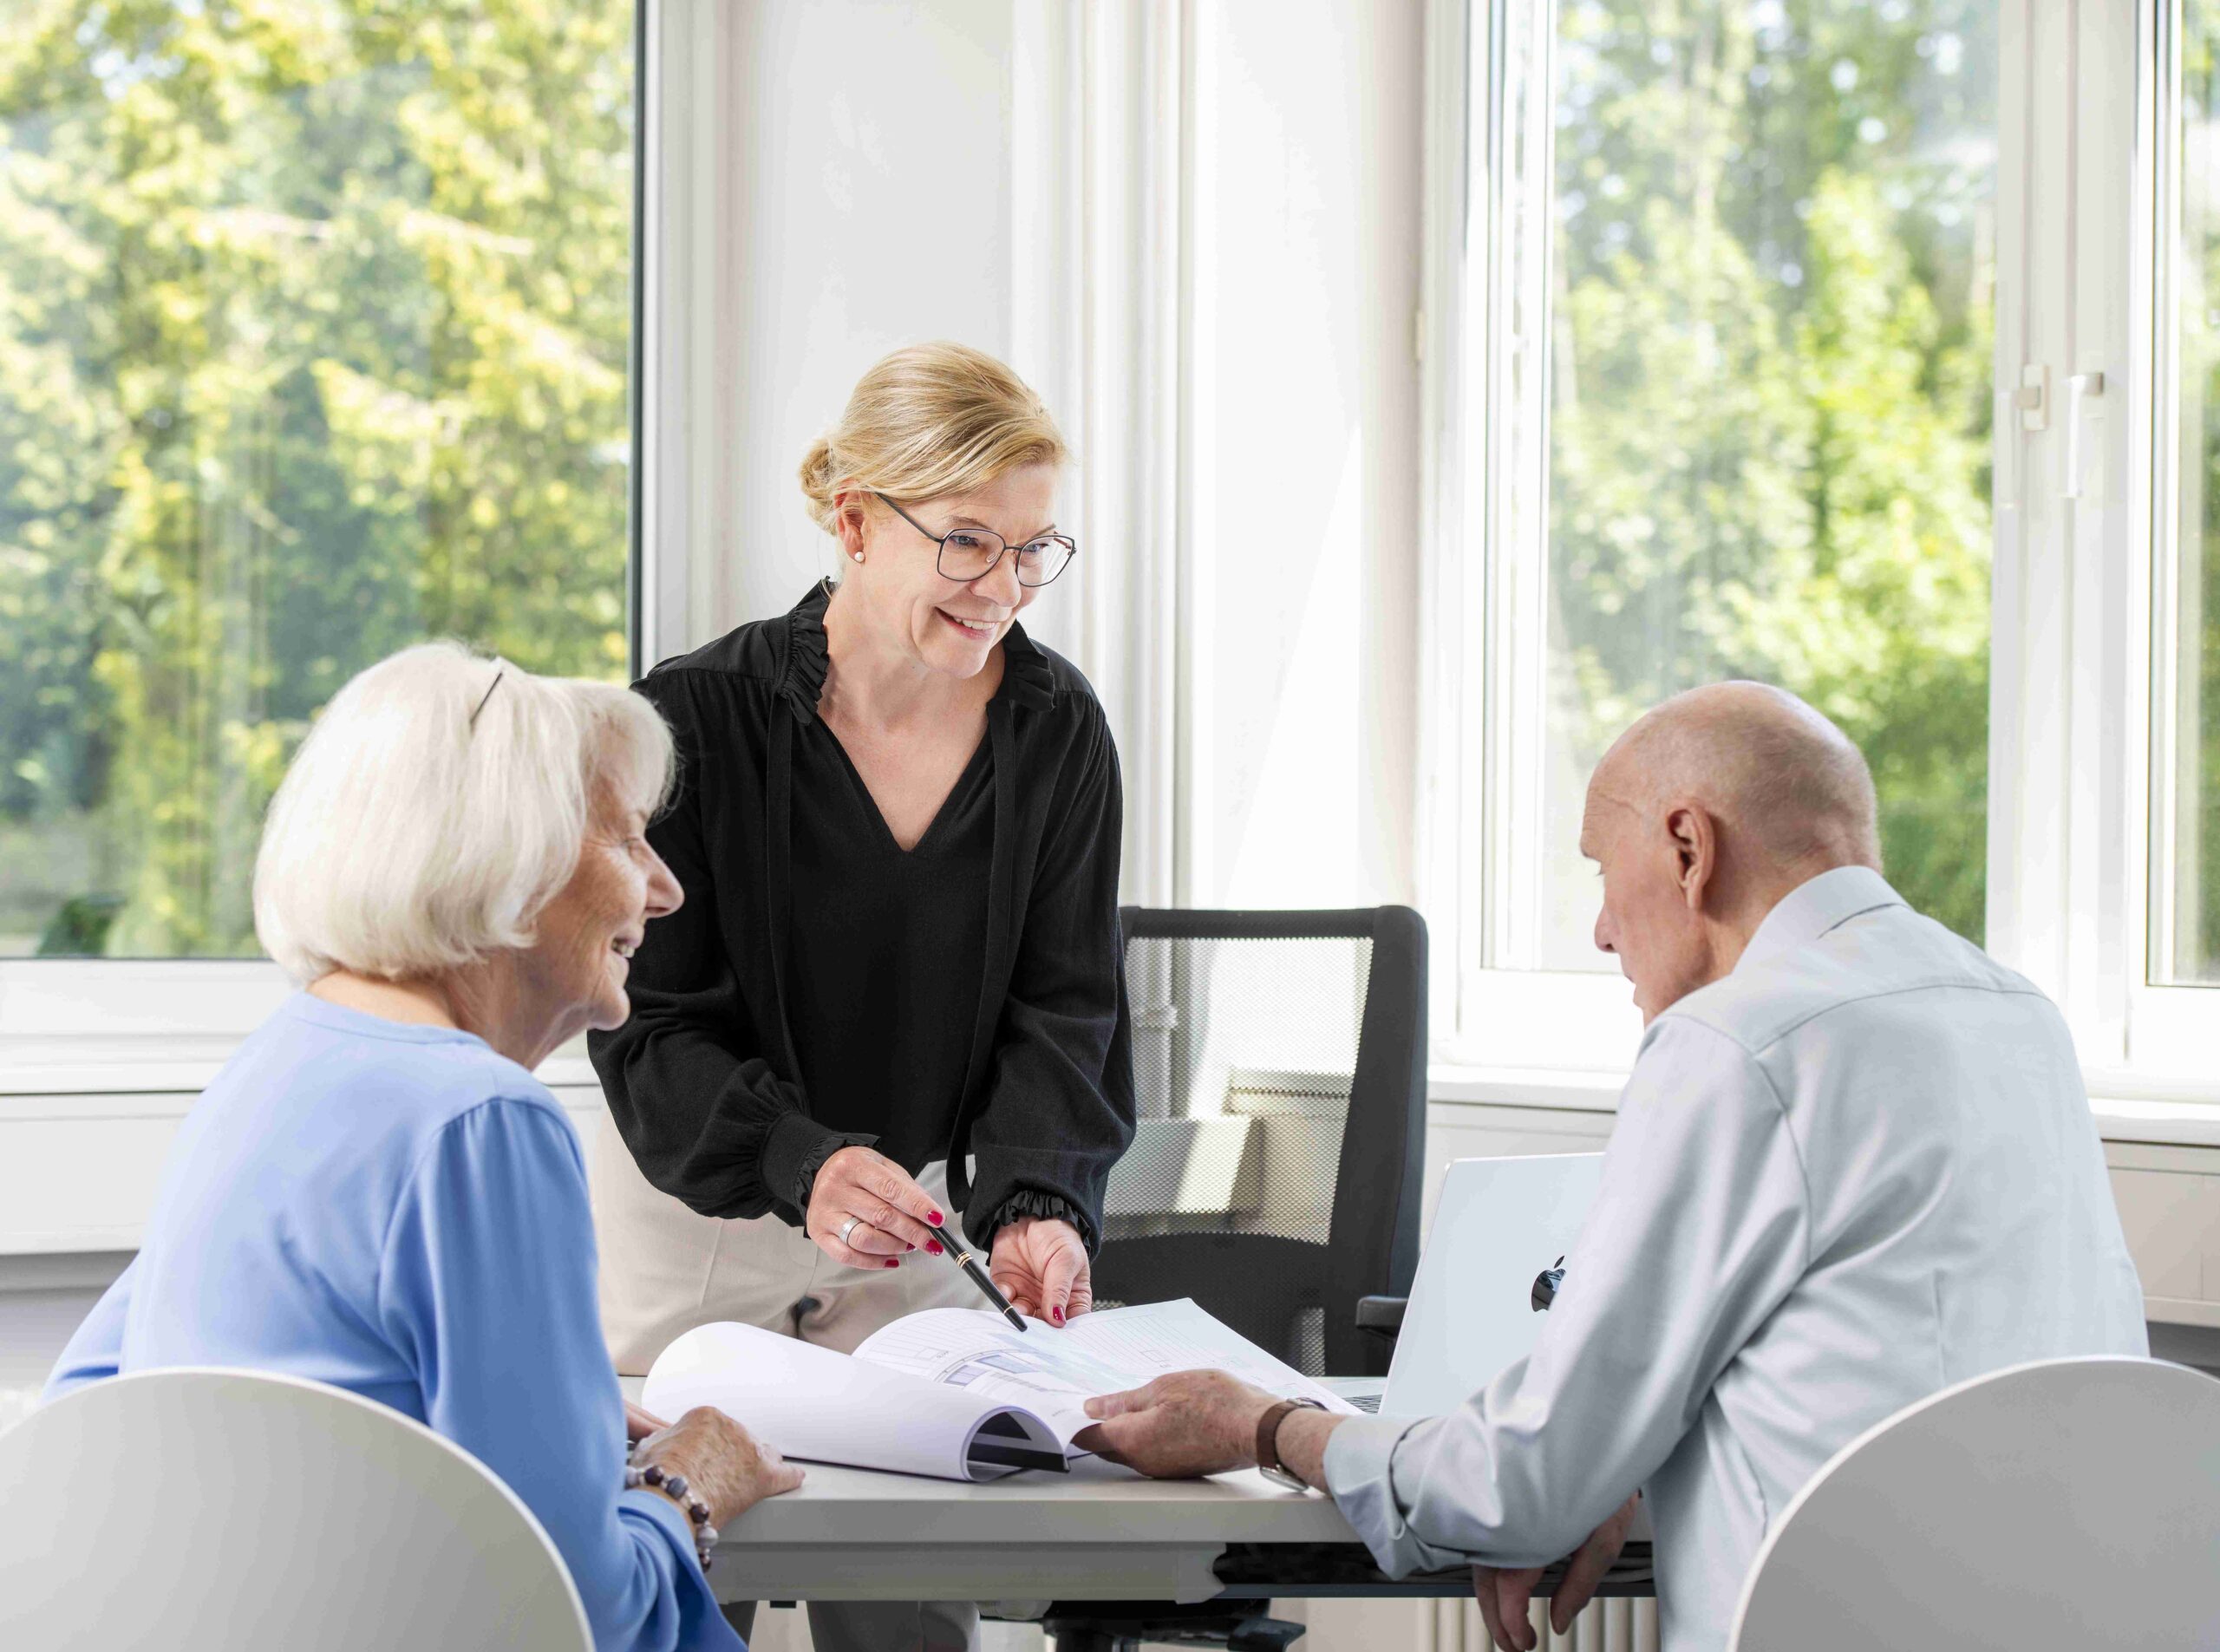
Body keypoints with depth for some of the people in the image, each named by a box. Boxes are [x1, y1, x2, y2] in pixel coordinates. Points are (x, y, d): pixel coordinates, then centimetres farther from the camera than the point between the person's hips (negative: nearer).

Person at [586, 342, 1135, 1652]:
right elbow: (651, 1025, -16)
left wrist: (1035, 1203, -26)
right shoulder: (698, 719, -15)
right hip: (693, 1229, -3)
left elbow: (1062, 1006, -7)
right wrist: (801, 1166, -34)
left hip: (915, 1236, 3)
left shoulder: (1058, 731, -5)